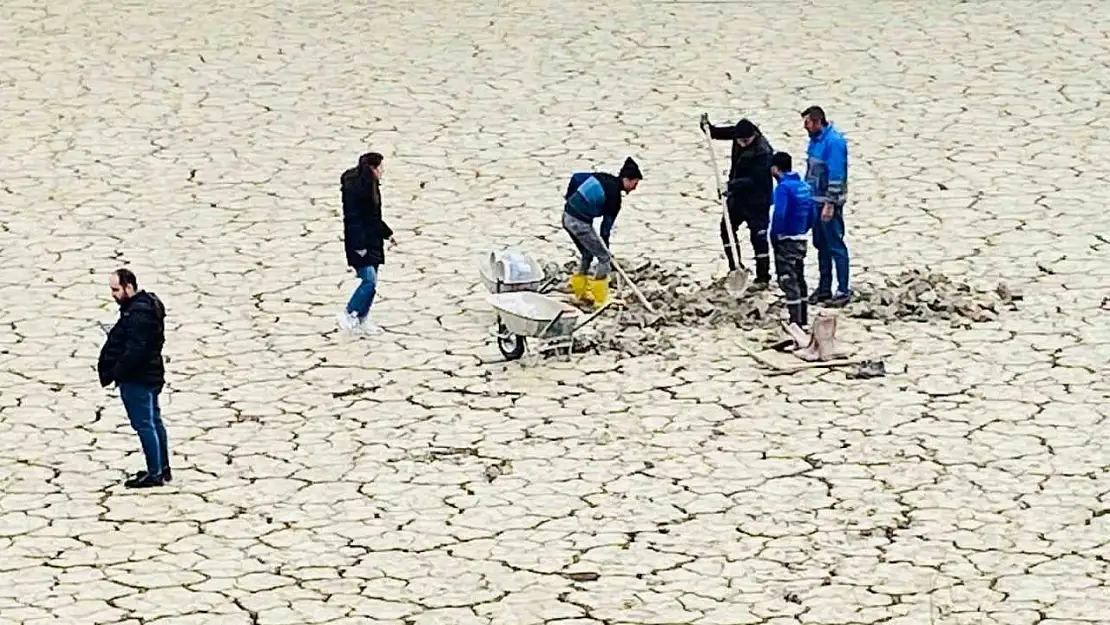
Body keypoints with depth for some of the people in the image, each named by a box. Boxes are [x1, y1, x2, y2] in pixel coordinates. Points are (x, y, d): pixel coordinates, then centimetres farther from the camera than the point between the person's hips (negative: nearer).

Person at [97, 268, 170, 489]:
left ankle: (155, 474, -1)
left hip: (137, 379, -11)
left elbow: (135, 350, -27)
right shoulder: (147, 304, 11)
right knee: (154, 422, 17)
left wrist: (115, 372, -18)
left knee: (144, 424, -5)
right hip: (150, 375, 11)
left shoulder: (138, 313, -22)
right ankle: (163, 469, 25)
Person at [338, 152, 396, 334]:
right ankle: (348, 315, -2)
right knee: (369, 280, -14)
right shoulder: (354, 187, -17)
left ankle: (362, 320, 16)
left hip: (372, 242, 9)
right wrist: (359, 245, -22)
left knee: (371, 283, 9)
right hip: (360, 243, -9)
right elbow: (353, 218, -20)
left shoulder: (371, 186, 12)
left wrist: (387, 234, 24)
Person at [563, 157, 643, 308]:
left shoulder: (602, 177, 7)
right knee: (604, 258, 1)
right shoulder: (614, 196, -13)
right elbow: (607, 224, -7)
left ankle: (580, 291, 34)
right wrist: (606, 247, 3)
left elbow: (576, 178, 14)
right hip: (580, 223, -9)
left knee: (587, 255, 26)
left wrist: (570, 199, 26)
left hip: (567, 216, 9)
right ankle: (599, 299, 1)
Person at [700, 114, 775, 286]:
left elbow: (755, 179, -31)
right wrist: (706, 126, -9)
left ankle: (763, 277, 3)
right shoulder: (738, 134, -4)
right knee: (726, 228, 12)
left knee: (758, 237, -5)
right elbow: (718, 133, 10)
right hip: (738, 195, 8)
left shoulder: (763, 151, -27)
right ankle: (735, 269, 23)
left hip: (756, 200, -8)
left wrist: (733, 185, -37)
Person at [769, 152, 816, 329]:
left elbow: (779, 214, -25)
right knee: (799, 277, 17)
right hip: (801, 239, 8)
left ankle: (795, 321, -6)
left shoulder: (783, 187, -17)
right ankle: (803, 318, 24)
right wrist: (803, 230, 16)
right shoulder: (803, 185, 7)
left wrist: (774, 236, -14)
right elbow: (812, 213, 11)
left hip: (786, 240, -8)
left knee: (787, 279, -4)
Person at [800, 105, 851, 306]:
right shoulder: (815, 139, 10)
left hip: (829, 201, -9)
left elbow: (836, 175, -21)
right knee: (821, 245, 15)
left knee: (836, 246, -6)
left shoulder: (834, 141, -18)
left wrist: (830, 204, -22)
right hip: (815, 200, 9)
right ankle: (824, 288, 23)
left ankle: (843, 291, -3)